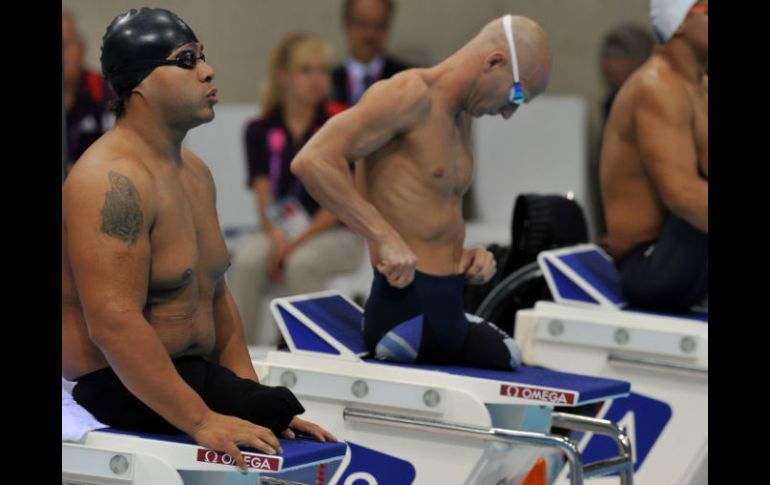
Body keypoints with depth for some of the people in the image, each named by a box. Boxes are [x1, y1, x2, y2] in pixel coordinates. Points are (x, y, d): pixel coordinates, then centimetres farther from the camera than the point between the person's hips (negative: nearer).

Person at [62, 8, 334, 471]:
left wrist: (248, 395, 8)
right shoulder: (114, 180, -19)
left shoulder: (196, 172, 13)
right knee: (285, 415, -21)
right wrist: (201, 421, -29)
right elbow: (113, 324, -27)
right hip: (120, 388, -9)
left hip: (195, 372, 9)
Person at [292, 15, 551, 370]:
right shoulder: (412, 94, -10)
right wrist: (387, 239, -24)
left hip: (444, 310, 9)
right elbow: (311, 161, -22)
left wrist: (462, 258, 10)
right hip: (410, 310, -9)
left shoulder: (460, 116, 20)